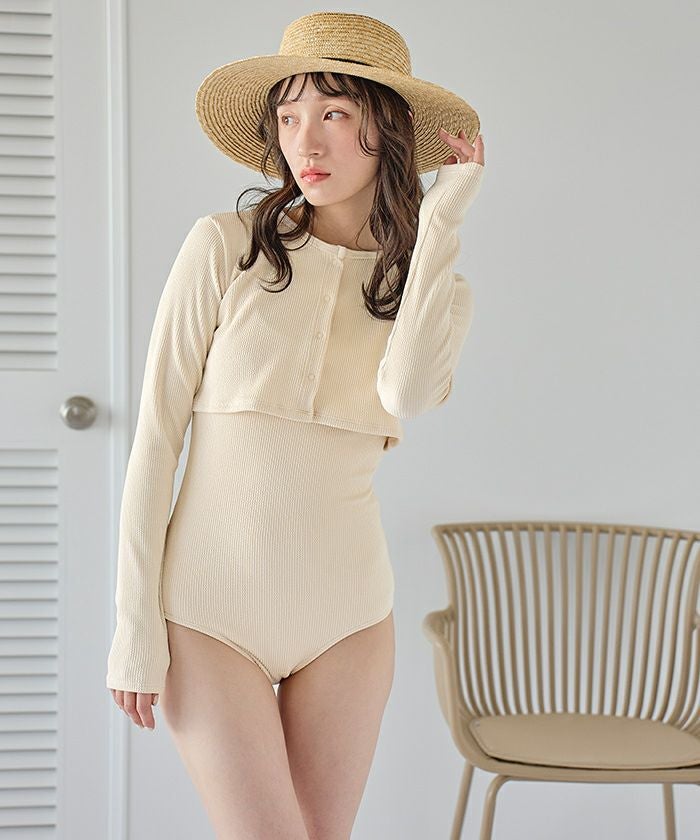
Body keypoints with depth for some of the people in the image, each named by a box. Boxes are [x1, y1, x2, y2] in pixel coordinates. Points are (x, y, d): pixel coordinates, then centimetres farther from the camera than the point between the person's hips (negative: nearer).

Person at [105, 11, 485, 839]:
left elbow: (404, 392, -19)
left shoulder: (434, 286, 4)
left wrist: (442, 215, -13)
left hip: (345, 614, 3)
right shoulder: (225, 246, -5)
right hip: (211, 606, -3)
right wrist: (134, 622, -8)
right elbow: (155, 436, -5)